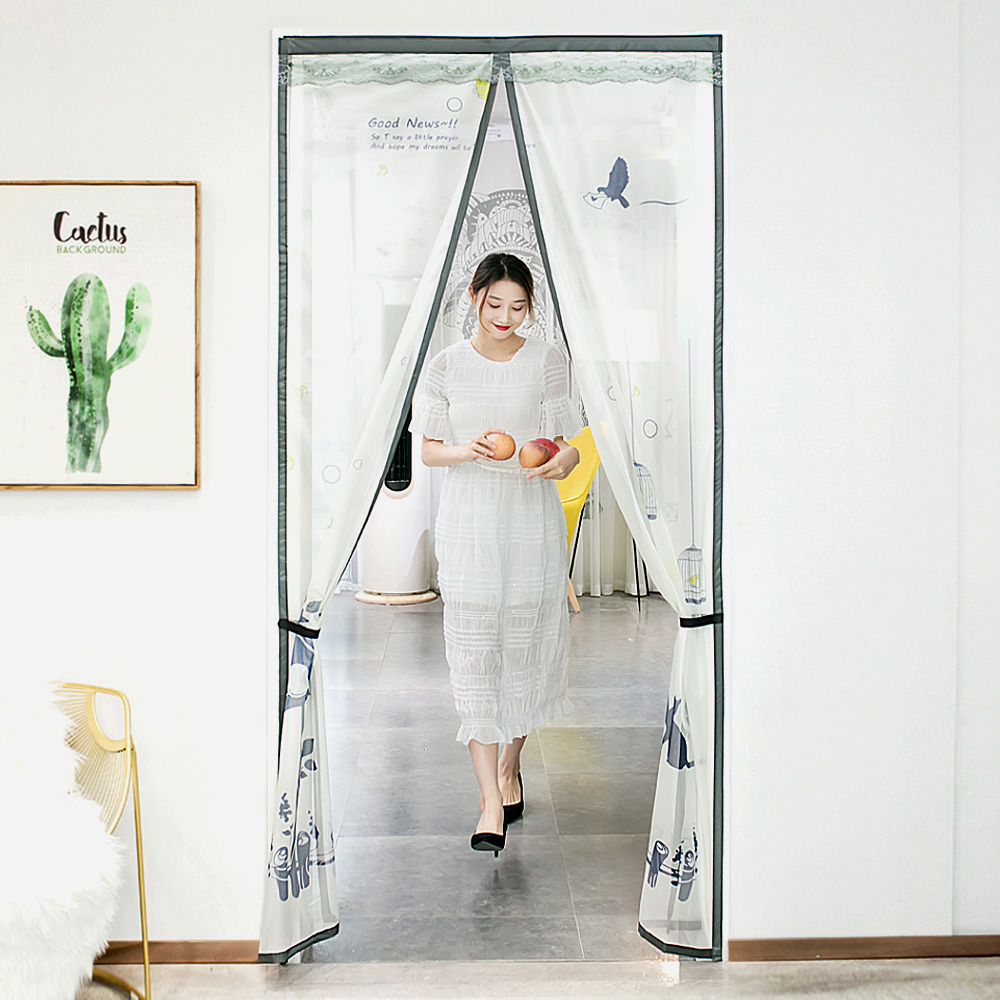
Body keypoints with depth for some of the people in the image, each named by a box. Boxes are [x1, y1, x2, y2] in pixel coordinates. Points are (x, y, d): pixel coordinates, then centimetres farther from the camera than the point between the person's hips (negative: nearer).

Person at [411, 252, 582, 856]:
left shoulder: (549, 361, 2)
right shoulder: (446, 367, 4)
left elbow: (566, 445, 1)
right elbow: (428, 450, 6)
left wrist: (562, 461, -23)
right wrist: (467, 450, -15)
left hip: (533, 520, 0)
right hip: (469, 522, 0)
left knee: (526, 647, 8)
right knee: (474, 653, -5)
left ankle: (511, 765, 33)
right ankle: (491, 802, 2)